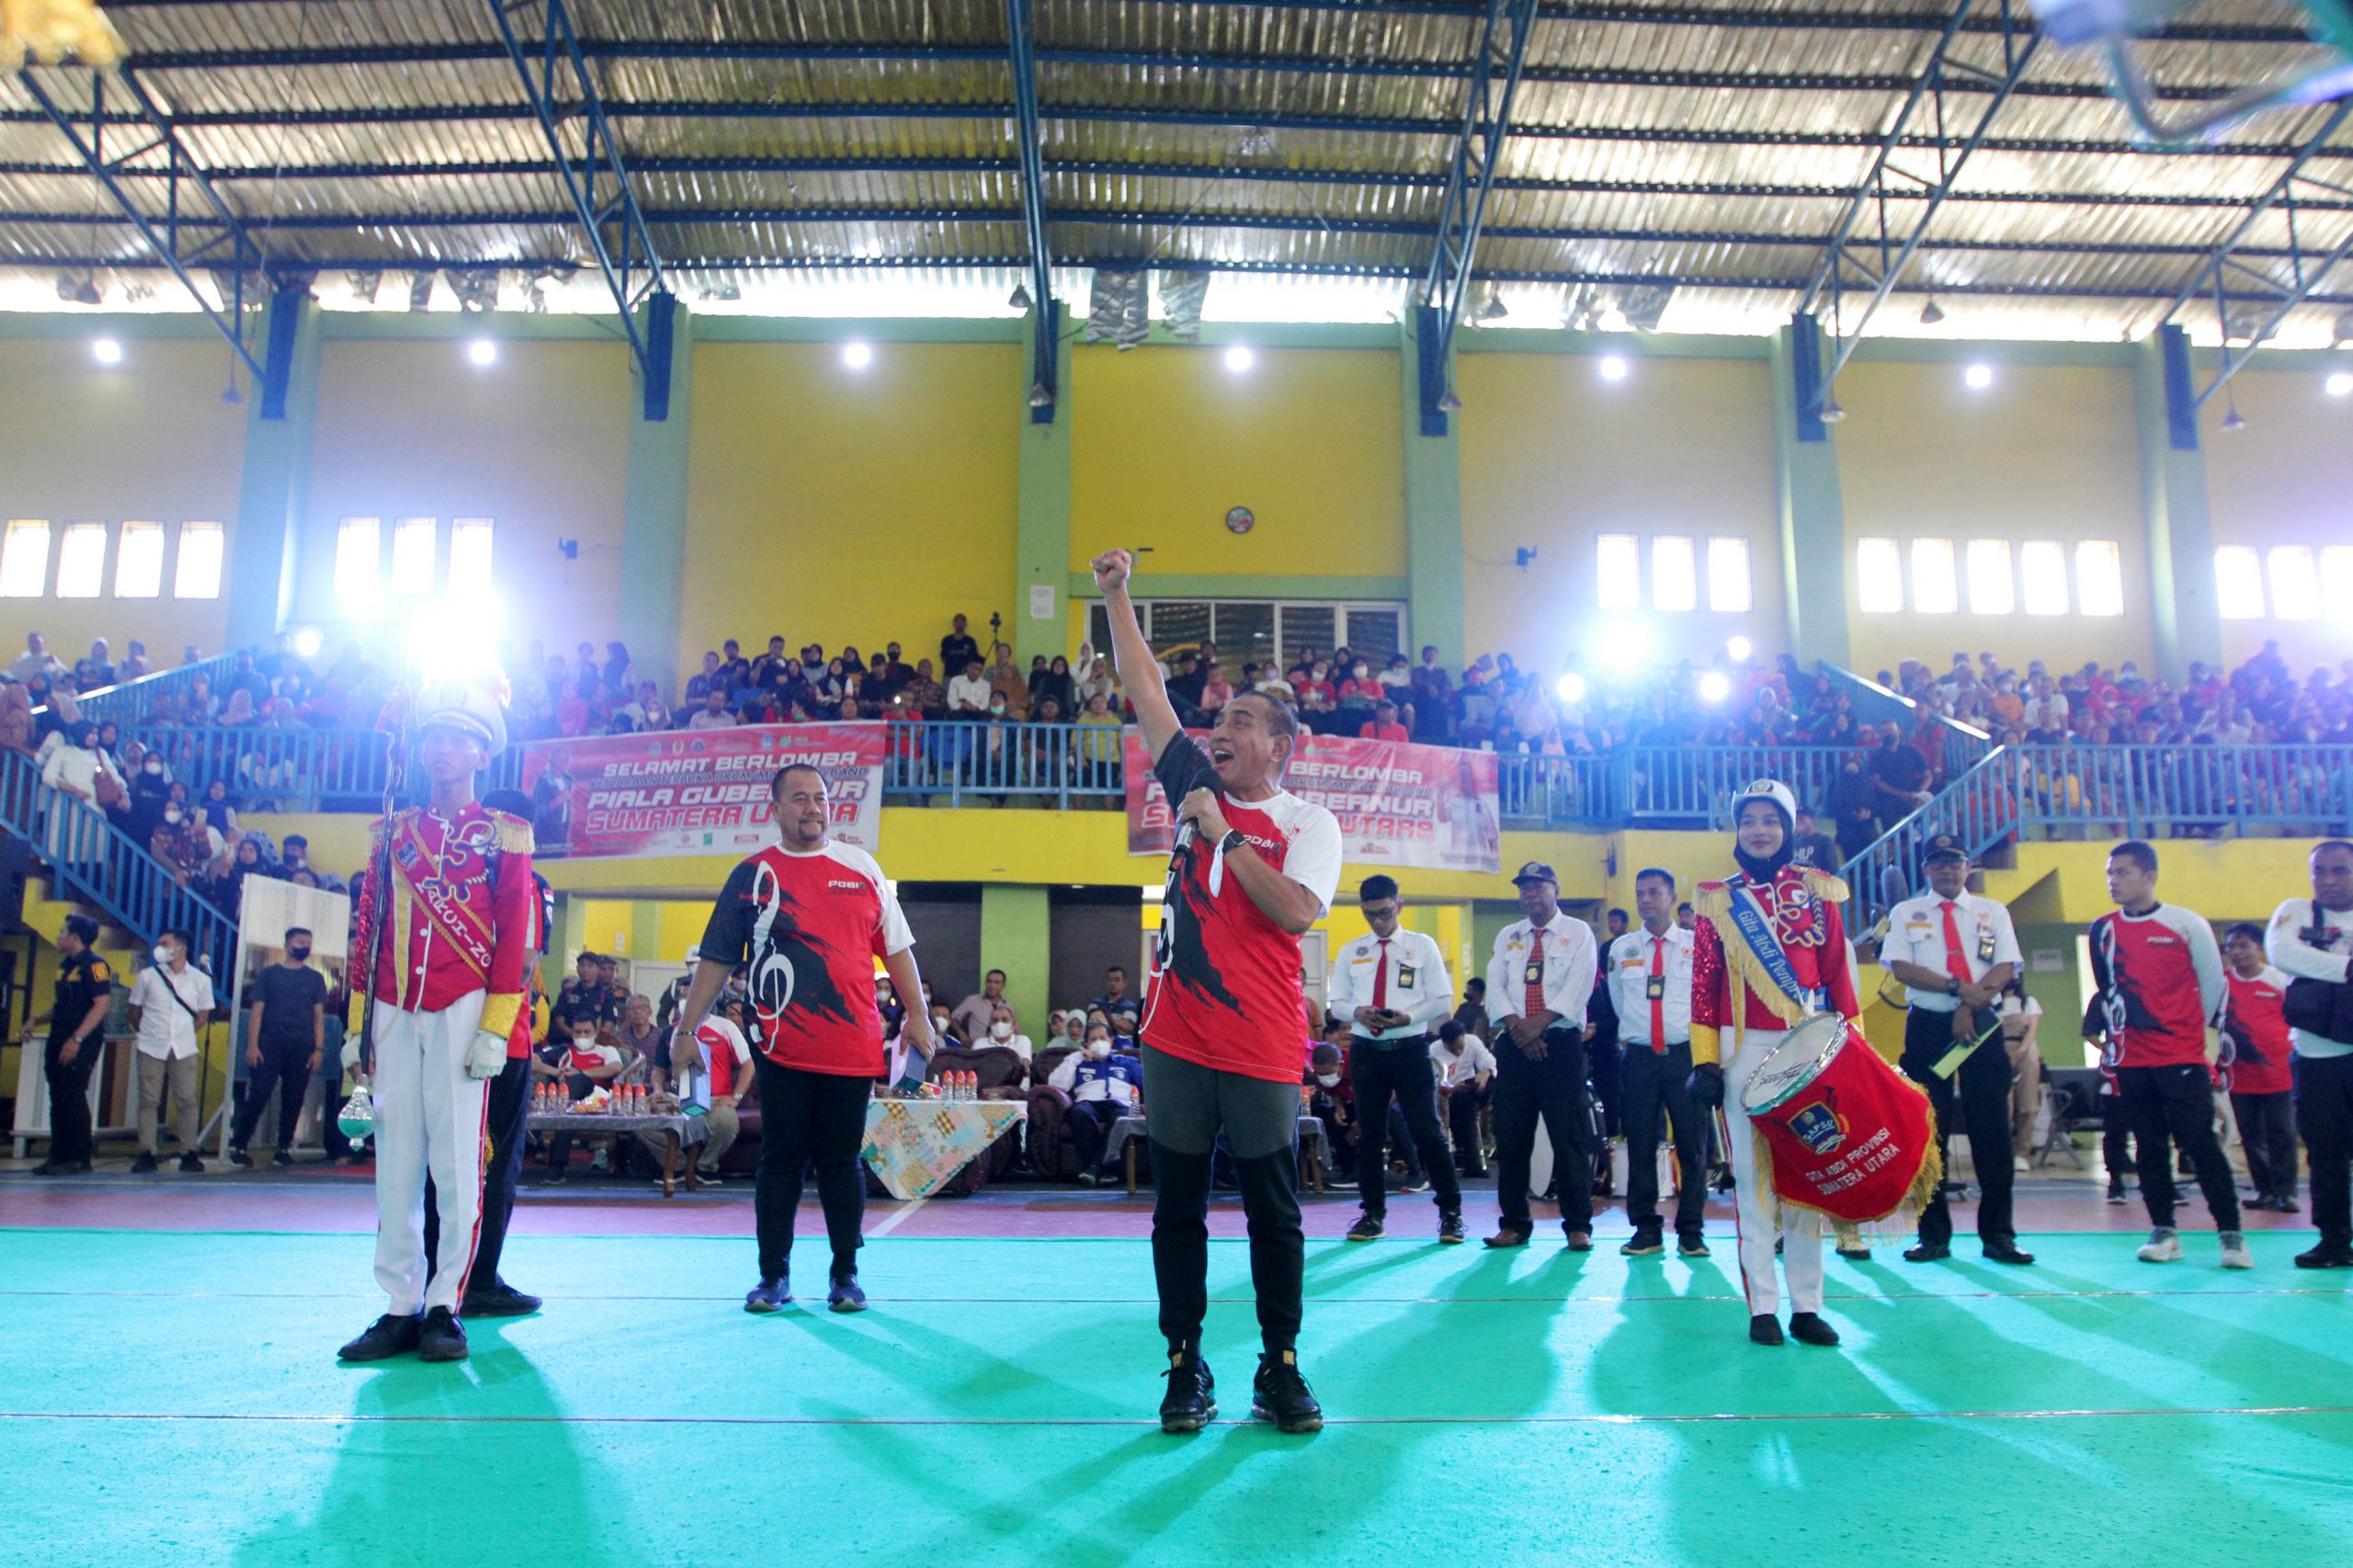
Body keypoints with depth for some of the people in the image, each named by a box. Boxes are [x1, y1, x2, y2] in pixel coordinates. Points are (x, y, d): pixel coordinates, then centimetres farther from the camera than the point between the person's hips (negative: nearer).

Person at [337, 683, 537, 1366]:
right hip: (396, 1014, 4)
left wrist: (495, 1027, -10)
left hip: (462, 1012, -4)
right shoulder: (393, 831, 15)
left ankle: (446, 1305, 5)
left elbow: (514, 937, -3)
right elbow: (369, 930, 14)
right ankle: (401, 1305, 11)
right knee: (395, 1157, 4)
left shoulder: (504, 835, 3)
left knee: (456, 1156, -3)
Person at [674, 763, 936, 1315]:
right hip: (782, 1046, -1)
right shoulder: (752, 874, 4)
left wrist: (917, 1015, 8)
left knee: (842, 1160, 6)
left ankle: (845, 1274, 17)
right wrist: (687, 1027, 3)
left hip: (853, 1046, 1)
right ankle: (774, 1275, 15)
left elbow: (896, 946, 12)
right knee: (780, 1159, 4)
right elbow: (716, 958, 7)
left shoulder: (862, 868, 8)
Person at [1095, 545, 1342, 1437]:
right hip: (1178, 1037, 4)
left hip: (1263, 1046, -3)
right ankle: (1186, 1366, 18)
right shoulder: (1196, 786, 11)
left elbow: (1298, 911, -16)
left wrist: (1224, 835, -13)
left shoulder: (1308, 823, 1)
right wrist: (1115, 596, 5)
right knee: (1178, 1208, 8)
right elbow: (1146, 690, 9)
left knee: (1274, 1213, 4)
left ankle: (1280, 1369, 17)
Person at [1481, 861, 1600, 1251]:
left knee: (1570, 1137, -4)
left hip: (1562, 1043, -3)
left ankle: (1578, 1226, 3)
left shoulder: (1578, 933, 5)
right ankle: (1514, 1224, 10)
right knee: (1511, 1137, 3)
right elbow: (1495, 986, 6)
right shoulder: (1507, 936, 16)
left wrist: (1540, 1023, -18)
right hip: (1514, 1044, 4)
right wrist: (1516, 1025, -11)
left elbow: (1578, 988, -7)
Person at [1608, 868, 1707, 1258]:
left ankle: (1691, 1231, 11)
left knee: (1692, 1144, 2)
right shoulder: (1621, 948, 8)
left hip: (1685, 1054, -1)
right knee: (1640, 1144, 3)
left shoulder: (1696, 944, 2)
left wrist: (1692, 1034, 10)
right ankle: (1646, 1229, 11)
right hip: (1639, 1057, 2)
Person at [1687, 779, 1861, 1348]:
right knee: (1752, 1174, 0)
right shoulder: (1718, 899, 7)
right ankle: (1763, 1306, 5)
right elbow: (1703, 984, 3)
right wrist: (1704, 1060, -3)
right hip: (1744, 1050, -1)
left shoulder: (1817, 890, 9)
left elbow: (1838, 972, 7)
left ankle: (1806, 1305, 9)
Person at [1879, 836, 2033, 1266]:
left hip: (1982, 1026, 1)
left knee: (1992, 1130, -1)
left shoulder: (1993, 912, 11)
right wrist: (1958, 988, -15)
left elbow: (2006, 968, 0)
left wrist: (1970, 1008, -14)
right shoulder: (1905, 914, 8)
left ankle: (1998, 1234, 7)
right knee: (1928, 1131, 0)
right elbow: (1901, 968, -5)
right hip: (1927, 1026, -1)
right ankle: (1933, 1235, 7)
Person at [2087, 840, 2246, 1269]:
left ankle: (2231, 1234, 2)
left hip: (2183, 1057, -3)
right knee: (2149, 1148, 7)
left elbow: (2213, 985, 4)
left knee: (2201, 1142, -5)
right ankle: (2163, 1232, 14)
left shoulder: (2187, 924, -4)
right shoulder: (2102, 930, 5)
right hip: (2132, 1058, 3)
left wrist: (2187, 1029, 9)